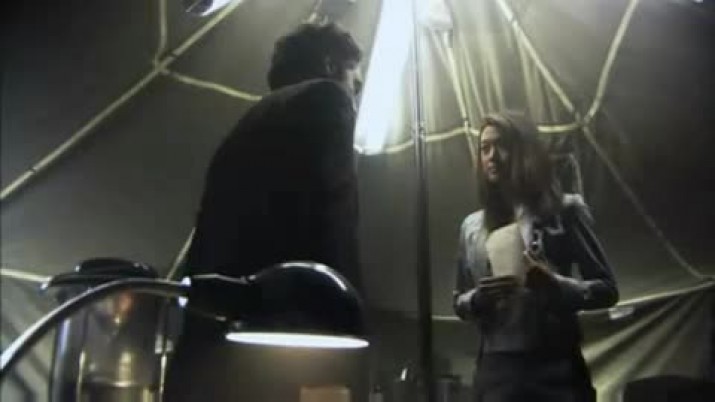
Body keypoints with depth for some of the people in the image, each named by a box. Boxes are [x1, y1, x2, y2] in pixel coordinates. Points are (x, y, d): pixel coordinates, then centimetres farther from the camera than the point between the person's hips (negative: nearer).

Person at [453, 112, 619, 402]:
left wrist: (554, 284, -17)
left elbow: (606, 289, 2)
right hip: (495, 370, 3)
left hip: (555, 369, -3)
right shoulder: (472, 226, 12)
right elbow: (459, 302, 17)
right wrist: (477, 298, -6)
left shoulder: (563, 210, 2)